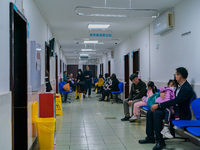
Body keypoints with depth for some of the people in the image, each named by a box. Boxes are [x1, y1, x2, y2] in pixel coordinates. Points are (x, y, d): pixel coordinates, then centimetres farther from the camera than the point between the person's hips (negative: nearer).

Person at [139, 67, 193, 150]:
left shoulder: (187, 89, -21)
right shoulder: (179, 85, 9)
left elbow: (175, 101, -28)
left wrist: (158, 105, -26)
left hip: (182, 115, -9)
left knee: (157, 113, -28)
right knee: (150, 112, -3)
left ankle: (160, 141, -19)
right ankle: (150, 137, 5)